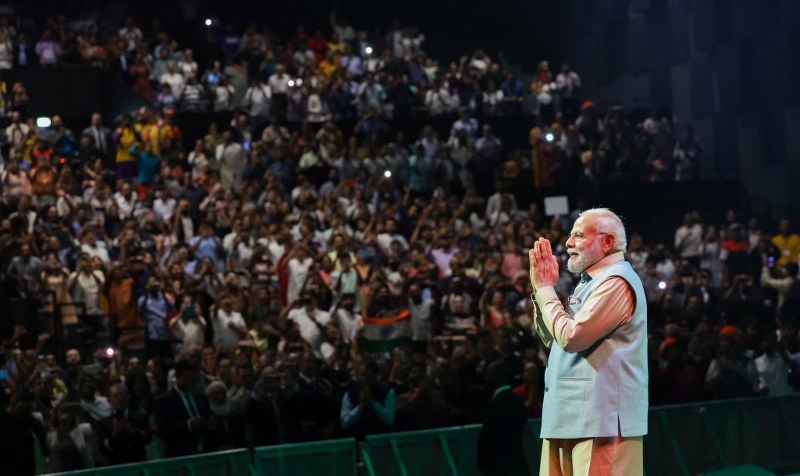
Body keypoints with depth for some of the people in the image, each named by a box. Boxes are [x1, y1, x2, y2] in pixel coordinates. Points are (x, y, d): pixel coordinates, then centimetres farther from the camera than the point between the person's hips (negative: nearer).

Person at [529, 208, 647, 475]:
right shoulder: (592, 282, 20)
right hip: (572, 418, 10)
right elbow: (551, 338, 24)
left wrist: (545, 288, -7)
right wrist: (542, 288, 11)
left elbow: (571, 337, -19)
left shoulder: (616, 283, -12)